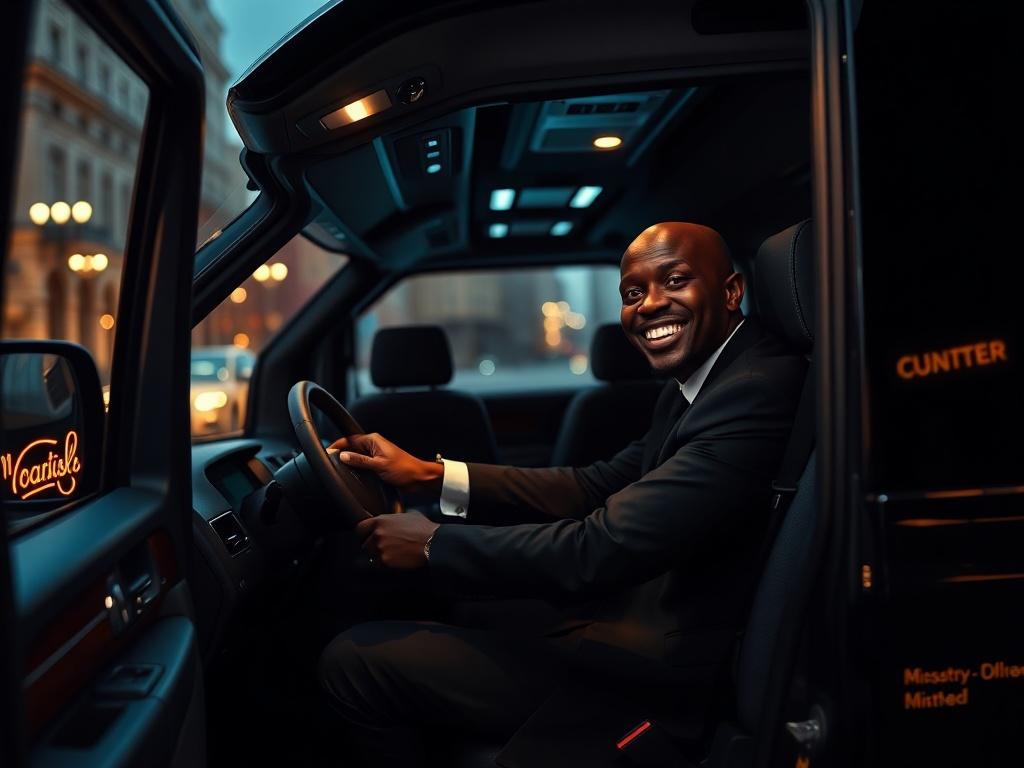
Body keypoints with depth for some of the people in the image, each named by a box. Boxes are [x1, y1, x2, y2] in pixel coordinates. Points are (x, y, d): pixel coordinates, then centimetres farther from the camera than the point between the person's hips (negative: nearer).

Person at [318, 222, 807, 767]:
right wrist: (430, 475, 4)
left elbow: (601, 550, -27)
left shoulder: (757, 392, -23)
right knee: (352, 659, 8)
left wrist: (434, 545, -13)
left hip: (650, 687, -8)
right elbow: (597, 486, 10)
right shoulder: (691, 386, 7)